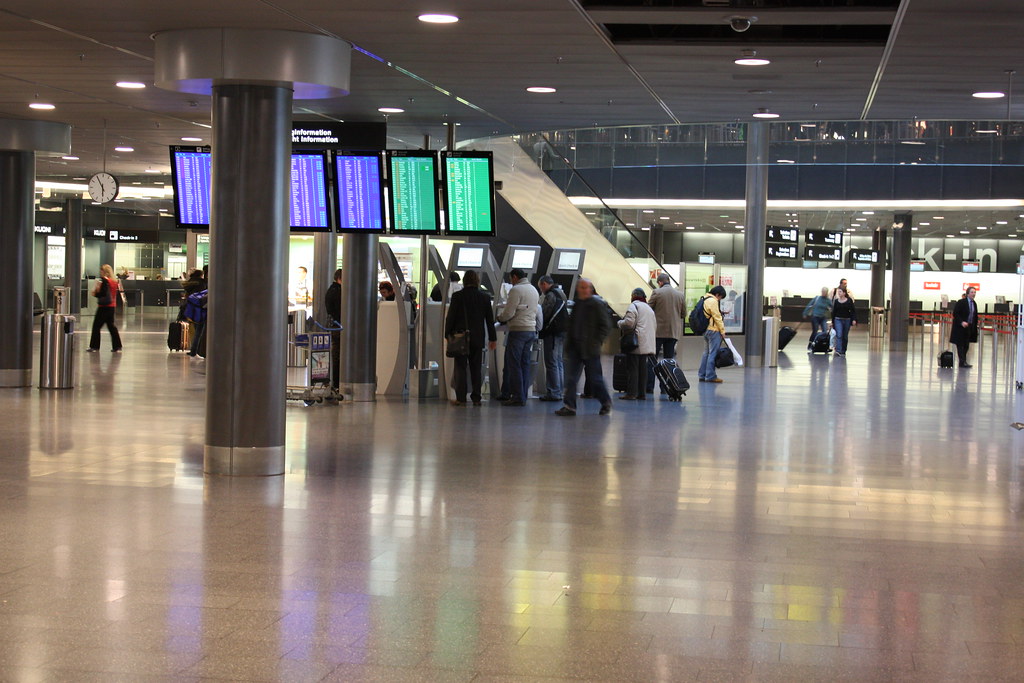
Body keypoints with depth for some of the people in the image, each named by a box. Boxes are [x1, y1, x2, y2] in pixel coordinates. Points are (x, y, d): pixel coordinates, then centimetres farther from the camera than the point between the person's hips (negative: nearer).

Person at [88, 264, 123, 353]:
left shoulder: (105, 281, -14)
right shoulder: (115, 281, 8)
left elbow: (102, 294, -19)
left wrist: (95, 292, -4)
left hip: (104, 307, -8)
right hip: (112, 306, 8)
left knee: (96, 326, 1)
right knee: (111, 326, 13)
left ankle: (94, 347, 3)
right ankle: (117, 347, 10)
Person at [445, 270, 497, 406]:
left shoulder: (457, 296, -6)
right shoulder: (485, 298, 2)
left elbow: (450, 317, -6)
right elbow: (490, 319, 6)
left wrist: (448, 335, 3)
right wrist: (493, 338, 12)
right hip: (478, 338, 3)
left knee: (460, 368, 1)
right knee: (476, 369, 8)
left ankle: (460, 398, -3)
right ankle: (476, 398, 8)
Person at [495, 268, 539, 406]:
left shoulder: (516, 290, -10)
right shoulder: (534, 290, 16)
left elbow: (509, 312, -14)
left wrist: (499, 318, 6)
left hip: (518, 329, -8)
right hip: (531, 329, 8)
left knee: (514, 364, -4)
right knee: (524, 363, 10)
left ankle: (517, 396, -7)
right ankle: (523, 396, 10)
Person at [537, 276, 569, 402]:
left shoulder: (550, 295, -12)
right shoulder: (561, 293, 19)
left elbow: (544, 314, -17)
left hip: (553, 333, -10)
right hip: (563, 331, 10)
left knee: (551, 363, -7)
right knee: (558, 363, 14)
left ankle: (553, 392, -8)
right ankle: (558, 391, 18)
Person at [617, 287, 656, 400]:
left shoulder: (633, 306, -6)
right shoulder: (650, 308, 21)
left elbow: (629, 323, -16)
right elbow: (655, 327, 21)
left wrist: (620, 323, 1)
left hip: (636, 344, -8)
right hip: (648, 344, 8)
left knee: (632, 368, -6)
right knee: (643, 369, 9)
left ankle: (631, 393, -8)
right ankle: (642, 393, 9)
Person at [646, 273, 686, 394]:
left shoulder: (657, 293, -7)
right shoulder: (680, 295, 5)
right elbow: (684, 314, 10)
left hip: (658, 331, -3)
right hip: (674, 332, 3)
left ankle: (649, 387, -1)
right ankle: (665, 387, 5)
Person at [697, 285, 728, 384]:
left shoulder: (705, 299, 15)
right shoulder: (713, 301, -14)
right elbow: (717, 317, -15)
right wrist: (723, 331, -9)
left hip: (706, 330, 10)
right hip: (714, 330, -10)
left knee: (706, 353, 14)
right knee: (713, 353, -6)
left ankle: (702, 375, 17)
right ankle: (710, 376, -6)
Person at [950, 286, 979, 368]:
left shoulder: (974, 304, 9)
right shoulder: (961, 302, -11)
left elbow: (975, 316, 16)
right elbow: (955, 314, -13)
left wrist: (975, 326, 11)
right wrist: (962, 322, -24)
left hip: (969, 327, 7)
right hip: (960, 327, -7)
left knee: (966, 345, 8)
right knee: (960, 344, -4)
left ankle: (963, 361, 15)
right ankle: (963, 361, -3)